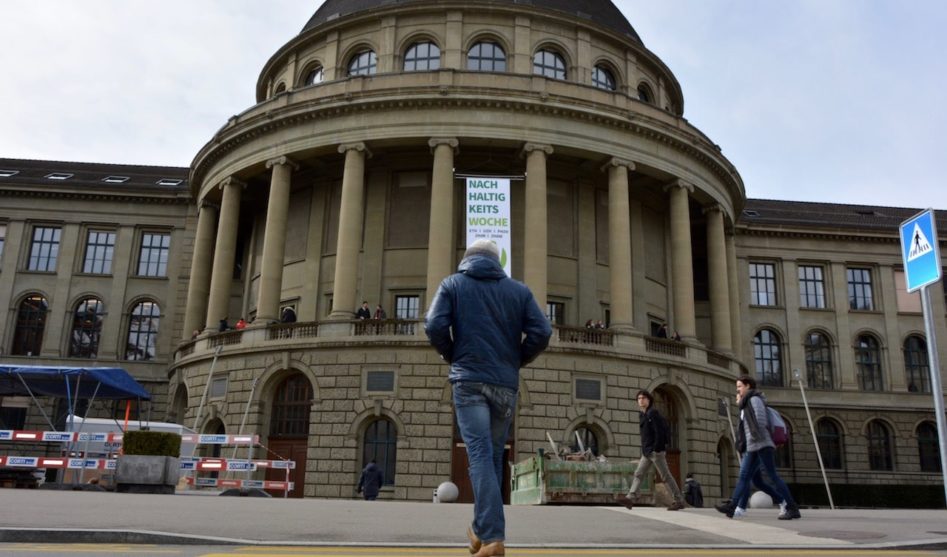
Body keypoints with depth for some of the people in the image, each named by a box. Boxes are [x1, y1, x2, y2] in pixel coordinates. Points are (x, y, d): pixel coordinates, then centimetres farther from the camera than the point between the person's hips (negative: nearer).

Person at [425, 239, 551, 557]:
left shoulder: (452, 284, 8)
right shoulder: (518, 289, 12)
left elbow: (434, 326, -6)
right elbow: (541, 333, 1)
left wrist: (452, 357, 10)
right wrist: (517, 361, 14)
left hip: (468, 380, -2)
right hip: (506, 384, 2)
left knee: (480, 455, -7)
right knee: (494, 456, 13)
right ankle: (482, 529, 22)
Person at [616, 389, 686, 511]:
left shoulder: (653, 413, -12)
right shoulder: (642, 414, 14)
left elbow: (660, 431, -18)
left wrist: (657, 448, -20)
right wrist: (644, 449, 15)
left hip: (655, 450, -9)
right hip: (647, 452, 9)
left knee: (666, 476, -2)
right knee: (638, 474, -1)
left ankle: (679, 501, 7)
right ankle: (631, 497, -7)